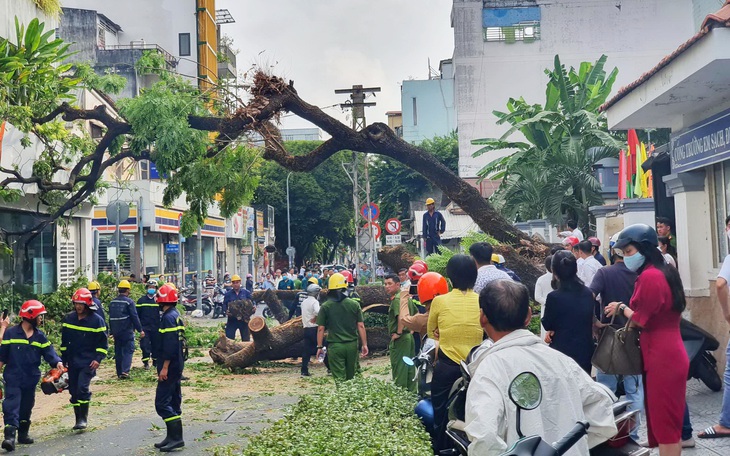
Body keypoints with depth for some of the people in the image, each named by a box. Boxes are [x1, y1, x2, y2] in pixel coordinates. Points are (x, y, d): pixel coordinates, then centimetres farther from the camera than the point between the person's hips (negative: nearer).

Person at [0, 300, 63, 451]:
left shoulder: (40, 337, 5)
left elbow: (49, 352, -2)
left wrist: (57, 362, -19)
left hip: (31, 379, 5)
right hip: (13, 378, -5)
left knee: (26, 408, 15)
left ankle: (23, 433, 28)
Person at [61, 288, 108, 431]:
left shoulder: (96, 320, -6)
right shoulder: (68, 318, 6)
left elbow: (102, 342, -3)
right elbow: (64, 341, 14)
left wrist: (98, 359, -12)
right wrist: (63, 359, 13)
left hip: (88, 362, -5)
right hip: (72, 361, 5)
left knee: (82, 388, -16)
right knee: (74, 391, 7)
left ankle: (83, 419, -5)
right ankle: (78, 419, 18)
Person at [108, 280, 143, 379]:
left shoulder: (112, 302, 9)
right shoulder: (129, 302, -11)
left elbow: (110, 318, 16)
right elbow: (135, 317, -13)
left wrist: (111, 331, 23)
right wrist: (140, 330, -8)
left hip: (116, 331, 6)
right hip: (127, 331, -6)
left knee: (118, 352, 12)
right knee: (128, 350, -4)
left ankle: (119, 373, 15)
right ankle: (125, 371, -19)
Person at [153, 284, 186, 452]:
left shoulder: (168, 317, -17)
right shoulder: (175, 315, 14)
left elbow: (169, 345, -23)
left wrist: (165, 367, -22)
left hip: (170, 367, -10)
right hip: (176, 366, 10)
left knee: (162, 403, -9)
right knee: (173, 401, 13)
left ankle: (176, 437, -9)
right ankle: (173, 436, 19)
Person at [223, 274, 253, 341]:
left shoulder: (246, 293, 4)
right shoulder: (228, 294, 5)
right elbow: (224, 306, 1)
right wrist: (226, 311, -19)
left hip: (244, 320, 0)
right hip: (232, 320, 0)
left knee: (246, 339, 8)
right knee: (229, 338, -5)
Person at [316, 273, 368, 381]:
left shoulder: (325, 306, -5)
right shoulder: (354, 304, 0)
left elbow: (320, 329, -3)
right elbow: (361, 326, 0)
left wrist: (319, 347, 6)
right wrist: (364, 344, 6)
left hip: (335, 346, -2)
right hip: (352, 345, 2)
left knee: (339, 378, 0)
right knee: (351, 377, 16)